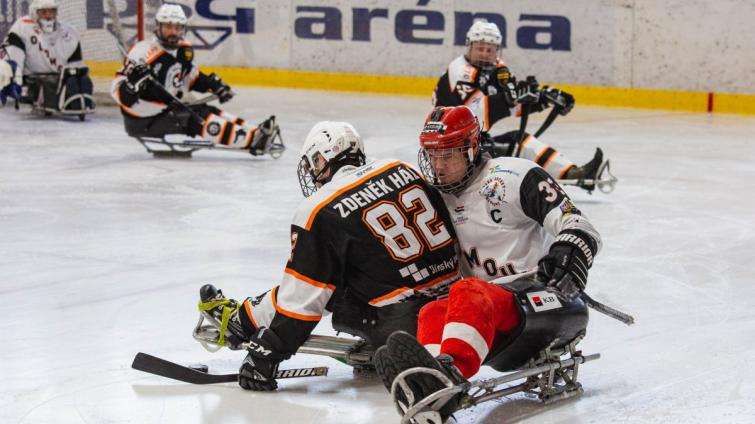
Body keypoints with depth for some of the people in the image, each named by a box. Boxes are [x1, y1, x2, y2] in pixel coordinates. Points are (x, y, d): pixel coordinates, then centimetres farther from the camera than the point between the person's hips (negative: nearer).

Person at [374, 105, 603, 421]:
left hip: (541, 300, -6)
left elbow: (580, 228, -11)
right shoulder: (439, 198, 16)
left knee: (469, 293, -34)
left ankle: (452, 372, -65)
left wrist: (570, 252, -32)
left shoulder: (515, 177, -4)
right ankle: (426, 384, -59)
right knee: (433, 313, -25)